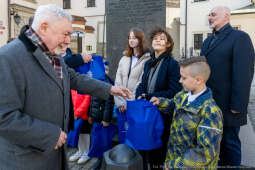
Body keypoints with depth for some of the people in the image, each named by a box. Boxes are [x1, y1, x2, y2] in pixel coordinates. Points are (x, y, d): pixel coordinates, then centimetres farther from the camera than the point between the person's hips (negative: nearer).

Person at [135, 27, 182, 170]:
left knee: (160, 148, 9)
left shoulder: (172, 64, -10)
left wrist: (149, 97, -17)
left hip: (163, 113, -6)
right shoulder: (148, 63, 10)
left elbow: (174, 91, -16)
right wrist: (140, 96, -8)